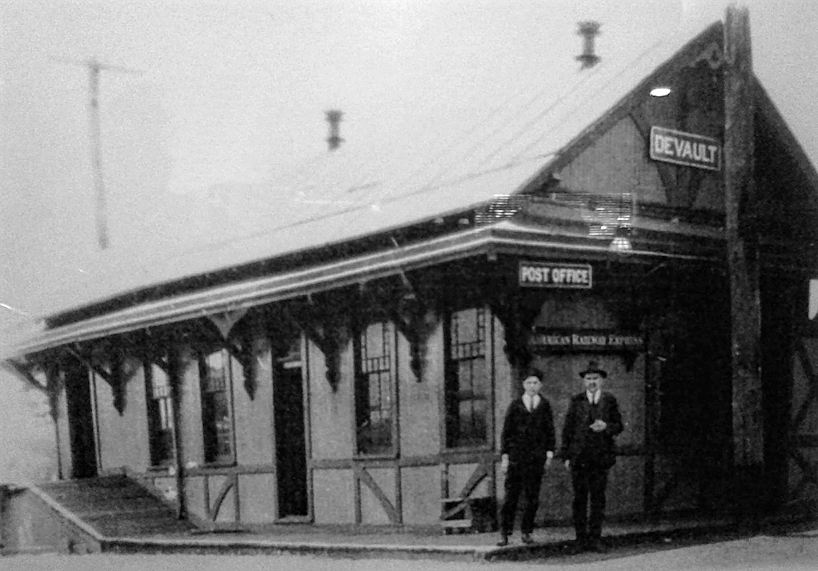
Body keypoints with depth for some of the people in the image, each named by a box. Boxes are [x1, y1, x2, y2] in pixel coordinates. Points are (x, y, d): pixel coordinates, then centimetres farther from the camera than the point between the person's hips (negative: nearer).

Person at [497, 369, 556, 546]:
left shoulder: (545, 406, 8)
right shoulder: (515, 406, 6)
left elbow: (550, 431, 10)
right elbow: (506, 432, 6)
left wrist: (549, 452, 0)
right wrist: (504, 455, 0)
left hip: (536, 457, 1)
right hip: (516, 455, -1)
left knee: (532, 497, 2)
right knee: (511, 495, -4)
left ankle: (526, 532, 12)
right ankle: (505, 533, -1)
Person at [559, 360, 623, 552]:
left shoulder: (610, 400, 5)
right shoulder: (576, 401, 4)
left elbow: (619, 426, 8)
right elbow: (568, 428, 5)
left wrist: (606, 426, -15)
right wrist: (566, 455, 0)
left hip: (600, 456, 0)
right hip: (579, 456, 0)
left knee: (598, 498, 3)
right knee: (580, 498, 2)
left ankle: (595, 537, 11)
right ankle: (581, 538, 8)